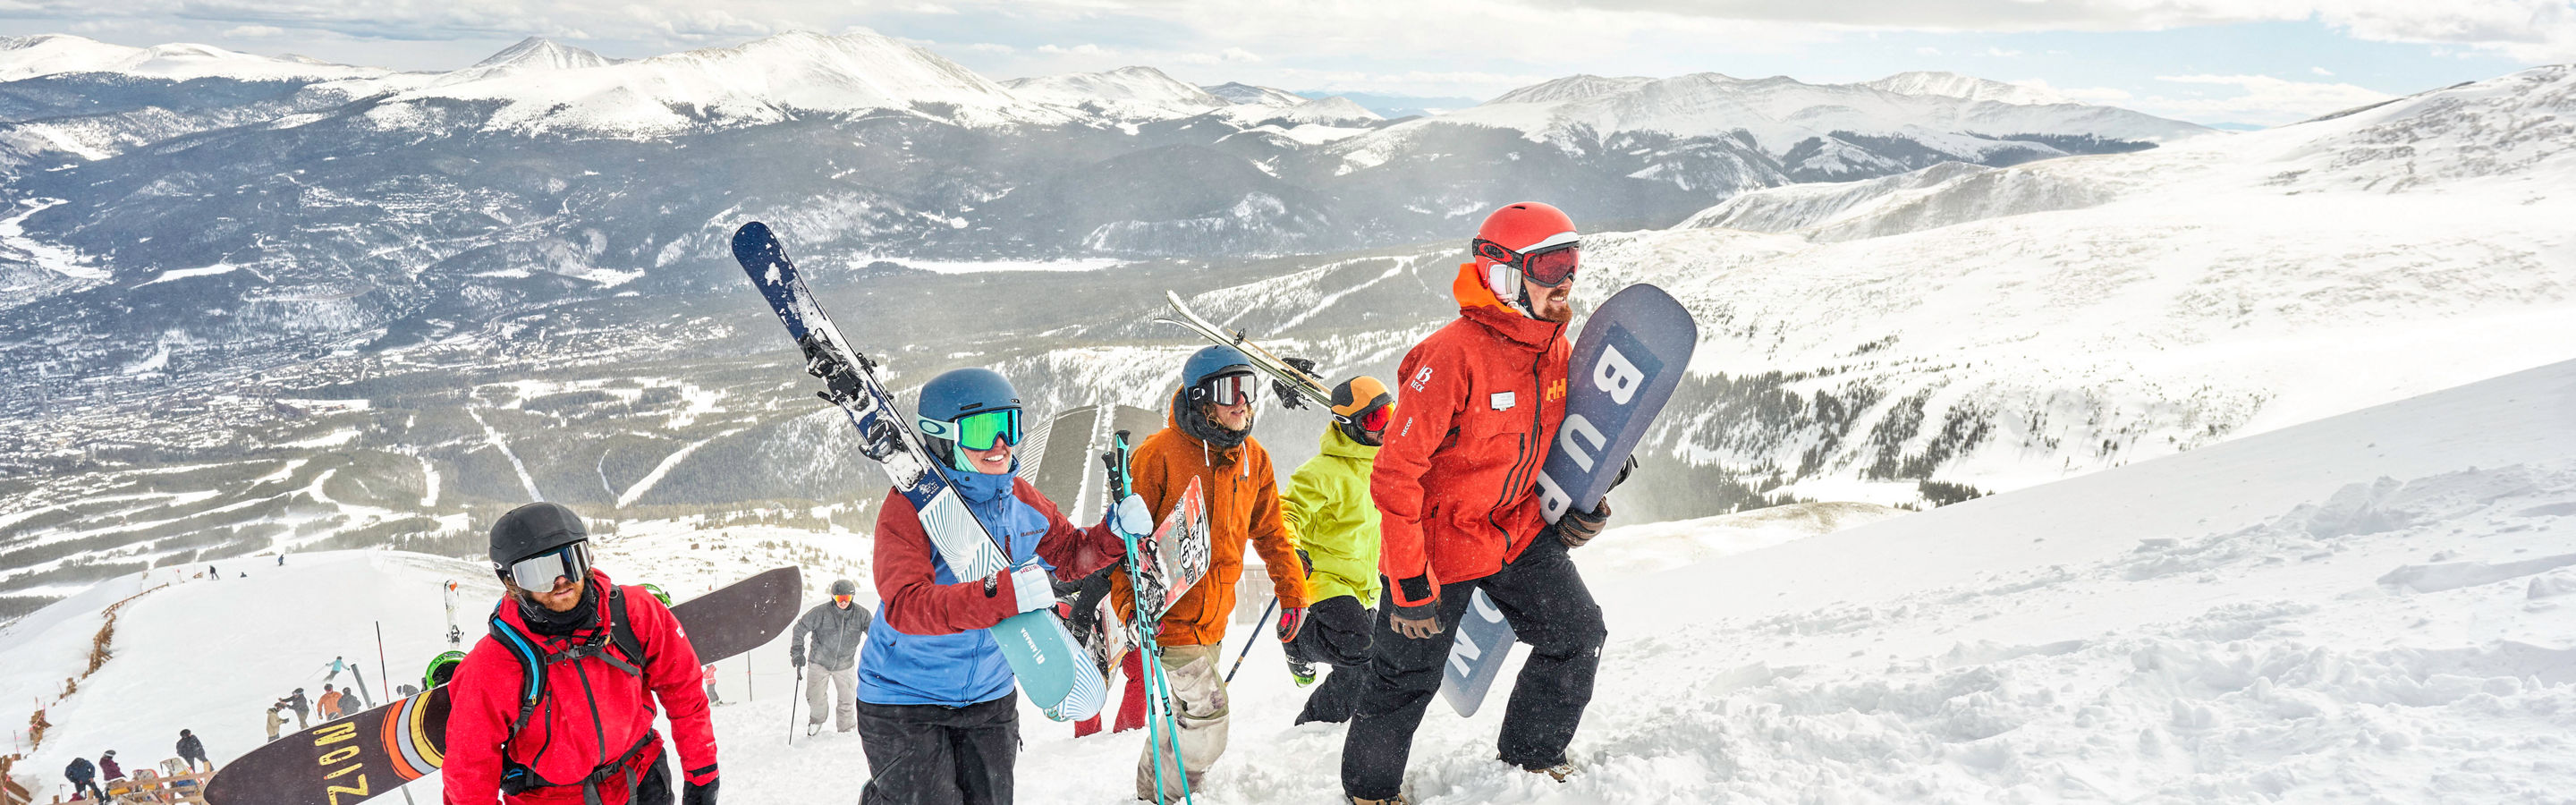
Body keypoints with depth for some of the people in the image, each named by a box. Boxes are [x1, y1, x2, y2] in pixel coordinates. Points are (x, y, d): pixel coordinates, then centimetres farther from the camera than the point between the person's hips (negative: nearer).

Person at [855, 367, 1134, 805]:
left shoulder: (1021, 499, 0)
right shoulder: (911, 504, -20)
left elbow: (1070, 554, 16)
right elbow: (904, 605, -34)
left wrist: (1114, 532, -6)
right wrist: (1000, 594, -46)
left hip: (989, 696, 6)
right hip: (905, 701, -6)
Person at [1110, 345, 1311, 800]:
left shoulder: (1253, 459, 4)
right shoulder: (1160, 454, -16)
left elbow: (1270, 531, 18)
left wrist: (1293, 592, 16)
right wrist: (1130, 610, -22)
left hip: (1212, 618, 7)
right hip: (1166, 615, -7)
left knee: (1186, 717, 19)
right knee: (1206, 720, -13)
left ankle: (1151, 790, 39)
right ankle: (1164, 795, 7)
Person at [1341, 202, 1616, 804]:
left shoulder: (1555, 348, -3)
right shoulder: (1454, 355, -28)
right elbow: (1396, 473, -26)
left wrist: (1583, 502, 3)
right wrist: (1410, 583, -24)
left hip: (1519, 529, 7)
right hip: (1440, 542, -7)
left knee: (1578, 637, 3)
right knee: (1407, 677, 6)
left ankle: (1532, 753, 25)